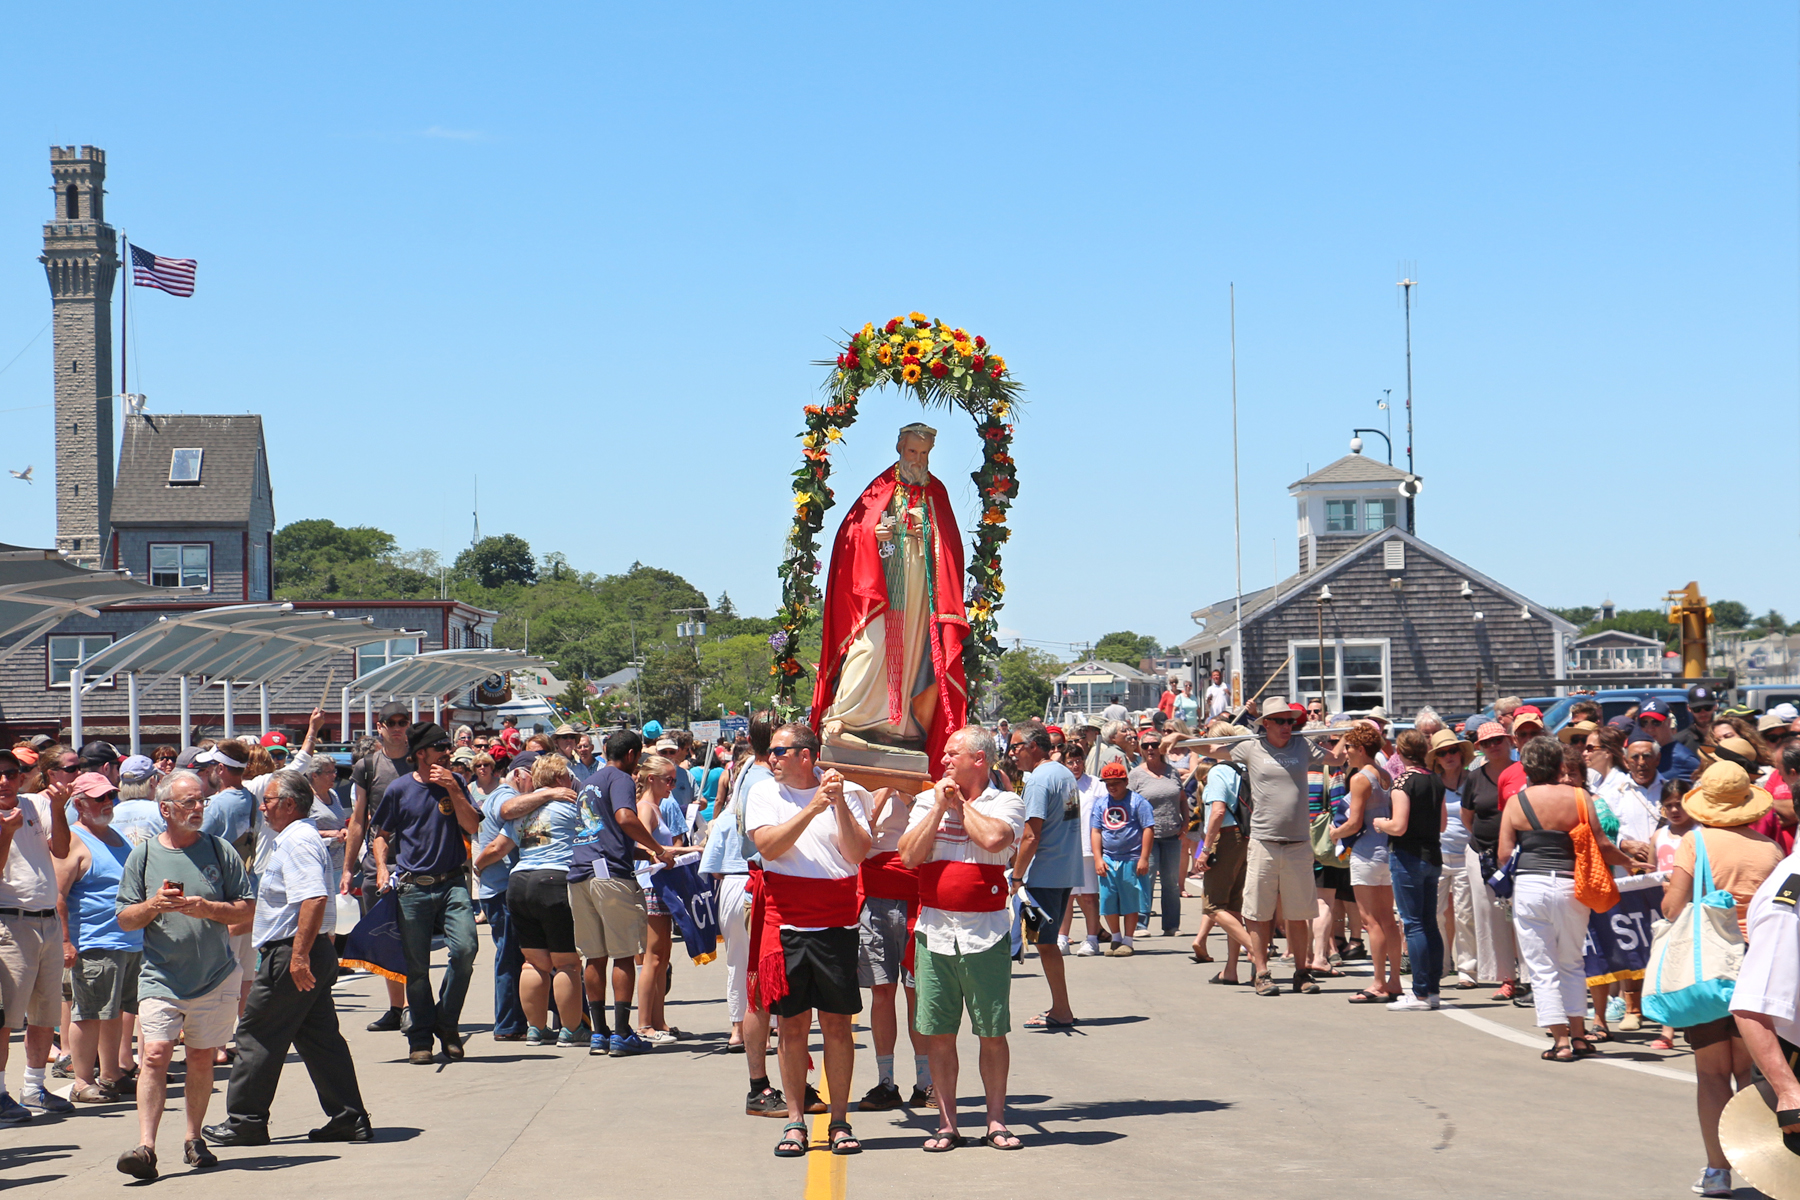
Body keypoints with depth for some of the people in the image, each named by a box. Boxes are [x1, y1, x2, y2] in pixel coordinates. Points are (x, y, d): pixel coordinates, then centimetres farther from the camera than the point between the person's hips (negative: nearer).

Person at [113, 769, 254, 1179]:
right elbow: (125, 919, 5)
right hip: (160, 976, -1)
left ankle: (194, 1138, 22)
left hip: (215, 976, 1)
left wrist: (206, 908, -13)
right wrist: (154, 905, -14)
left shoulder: (220, 851, 4)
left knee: (201, 1058, 8)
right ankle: (145, 1146, -17)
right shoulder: (143, 856, 4)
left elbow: (247, 909, 4)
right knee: (155, 1055, -13)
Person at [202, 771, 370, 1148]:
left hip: (291, 954, -10)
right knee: (320, 1037, 10)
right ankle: (349, 1119, 10)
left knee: (258, 1036, -2)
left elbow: (314, 898, -28)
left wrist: (299, 955, -30)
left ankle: (245, 1122, 4)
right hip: (308, 954, 10)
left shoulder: (298, 841, -16)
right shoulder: (298, 838, 18)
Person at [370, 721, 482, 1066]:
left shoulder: (455, 783, 10)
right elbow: (381, 834, 12)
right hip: (412, 886, -1)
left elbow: (473, 827, 0)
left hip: (453, 883, 1)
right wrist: (382, 867, -4)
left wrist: (453, 790, -8)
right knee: (416, 966, 1)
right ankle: (420, 1037, 13)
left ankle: (447, 1022, 2)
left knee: (465, 948, -17)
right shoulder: (399, 789, 4)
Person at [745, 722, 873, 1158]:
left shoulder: (846, 793, 4)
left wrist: (839, 803, -15)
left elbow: (858, 853, -6)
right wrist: (812, 808, -17)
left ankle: (840, 1121, 10)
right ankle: (794, 1121, 10)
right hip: (784, 922, 1)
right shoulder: (763, 794, 6)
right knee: (792, 1024, 3)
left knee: (837, 1023, 2)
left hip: (835, 922, 0)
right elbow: (768, 846, -10)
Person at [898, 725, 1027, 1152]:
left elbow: (994, 838, -20)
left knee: (992, 1032, 2)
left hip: (985, 932, -3)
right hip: (934, 930, 3)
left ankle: (996, 1121, 11)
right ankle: (946, 1123, 12)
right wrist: (940, 806, -4)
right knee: (938, 1032, 4)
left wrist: (960, 803, -5)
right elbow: (909, 856, 0)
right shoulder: (928, 800, 12)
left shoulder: (1005, 803, 2)